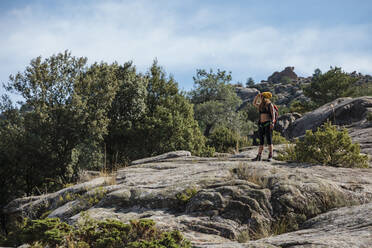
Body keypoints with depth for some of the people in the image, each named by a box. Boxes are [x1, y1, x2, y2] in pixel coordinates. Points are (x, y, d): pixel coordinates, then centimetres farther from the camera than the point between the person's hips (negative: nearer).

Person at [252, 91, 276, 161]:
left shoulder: (270, 105, -1)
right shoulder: (261, 106, 17)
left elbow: (273, 114, -7)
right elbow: (254, 103, 30)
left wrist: (272, 122, -20)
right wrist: (257, 96, 17)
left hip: (268, 124, -7)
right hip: (261, 124, 7)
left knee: (269, 140, -8)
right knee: (261, 141, 4)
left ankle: (270, 156, -7)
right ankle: (259, 157, 3)